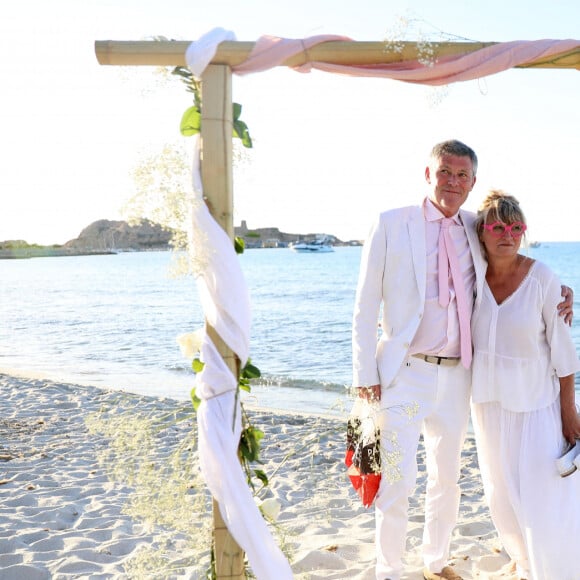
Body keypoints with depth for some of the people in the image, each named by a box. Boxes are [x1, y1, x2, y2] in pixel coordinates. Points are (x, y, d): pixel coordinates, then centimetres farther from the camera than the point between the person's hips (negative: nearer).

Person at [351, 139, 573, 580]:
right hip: (406, 374, -4)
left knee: (447, 478, 18)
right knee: (398, 481, -2)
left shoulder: (476, 230, 5)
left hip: (457, 375, 5)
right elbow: (366, 306, -6)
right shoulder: (391, 225, -6)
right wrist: (365, 373, -10)